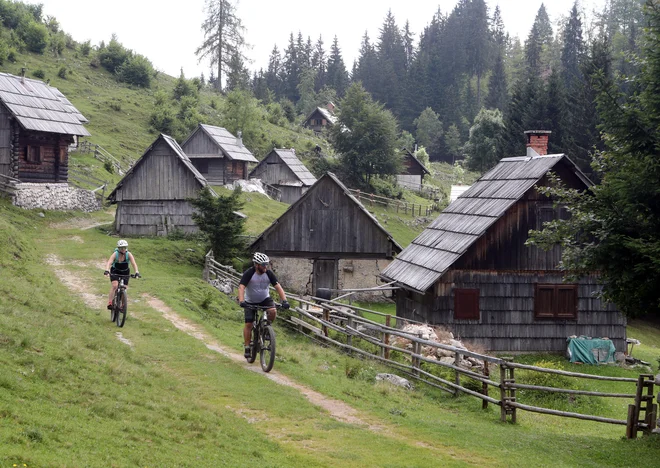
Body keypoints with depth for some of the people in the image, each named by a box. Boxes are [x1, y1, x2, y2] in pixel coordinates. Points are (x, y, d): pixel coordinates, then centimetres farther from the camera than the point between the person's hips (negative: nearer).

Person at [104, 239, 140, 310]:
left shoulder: (129, 254, -20)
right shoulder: (115, 254, -23)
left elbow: (134, 263, -31)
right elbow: (109, 262, -37)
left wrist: (136, 272, -47)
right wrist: (106, 270, -55)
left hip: (125, 273, 2)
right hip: (115, 272, -2)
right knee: (114, 286, -24)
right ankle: (110, 303, -23)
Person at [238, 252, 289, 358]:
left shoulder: (269, 273, -15)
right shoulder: (249, 273, -24)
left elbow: (278, 287, -18)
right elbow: (241, 287, -34)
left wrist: (284, 300, -31)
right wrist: (241, 301, -50)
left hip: (264, 299, 2)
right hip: (250, 302, -2)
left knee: (273, 311, -27)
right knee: (248, 324, -8)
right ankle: (247, 348, 4)